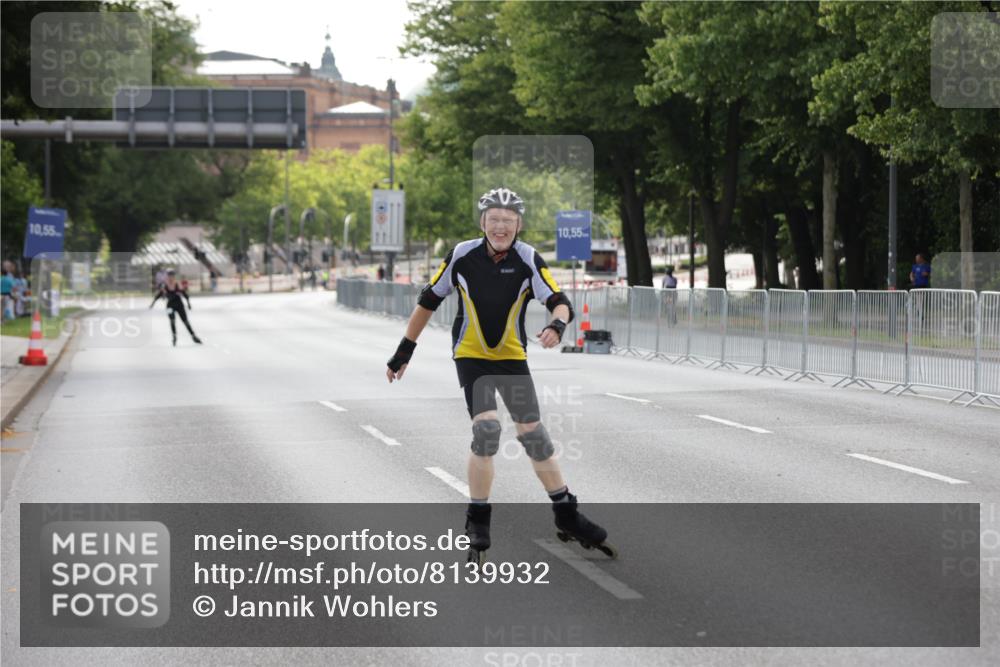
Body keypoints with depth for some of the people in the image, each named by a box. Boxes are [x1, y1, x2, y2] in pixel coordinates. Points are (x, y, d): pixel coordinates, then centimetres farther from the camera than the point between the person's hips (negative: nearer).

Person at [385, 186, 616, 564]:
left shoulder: (528, 259, -15)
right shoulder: (462, 255, -14)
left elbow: (559, 302, -22)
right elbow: (429, 301, -2)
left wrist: (557, 325, -46)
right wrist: (404, 350, 1)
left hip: (512, 357, 1)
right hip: (471, 356, -1)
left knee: (533, 433, 4)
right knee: (486, 430, -18)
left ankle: (567, 518, 18)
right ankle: (477, 523, -5)